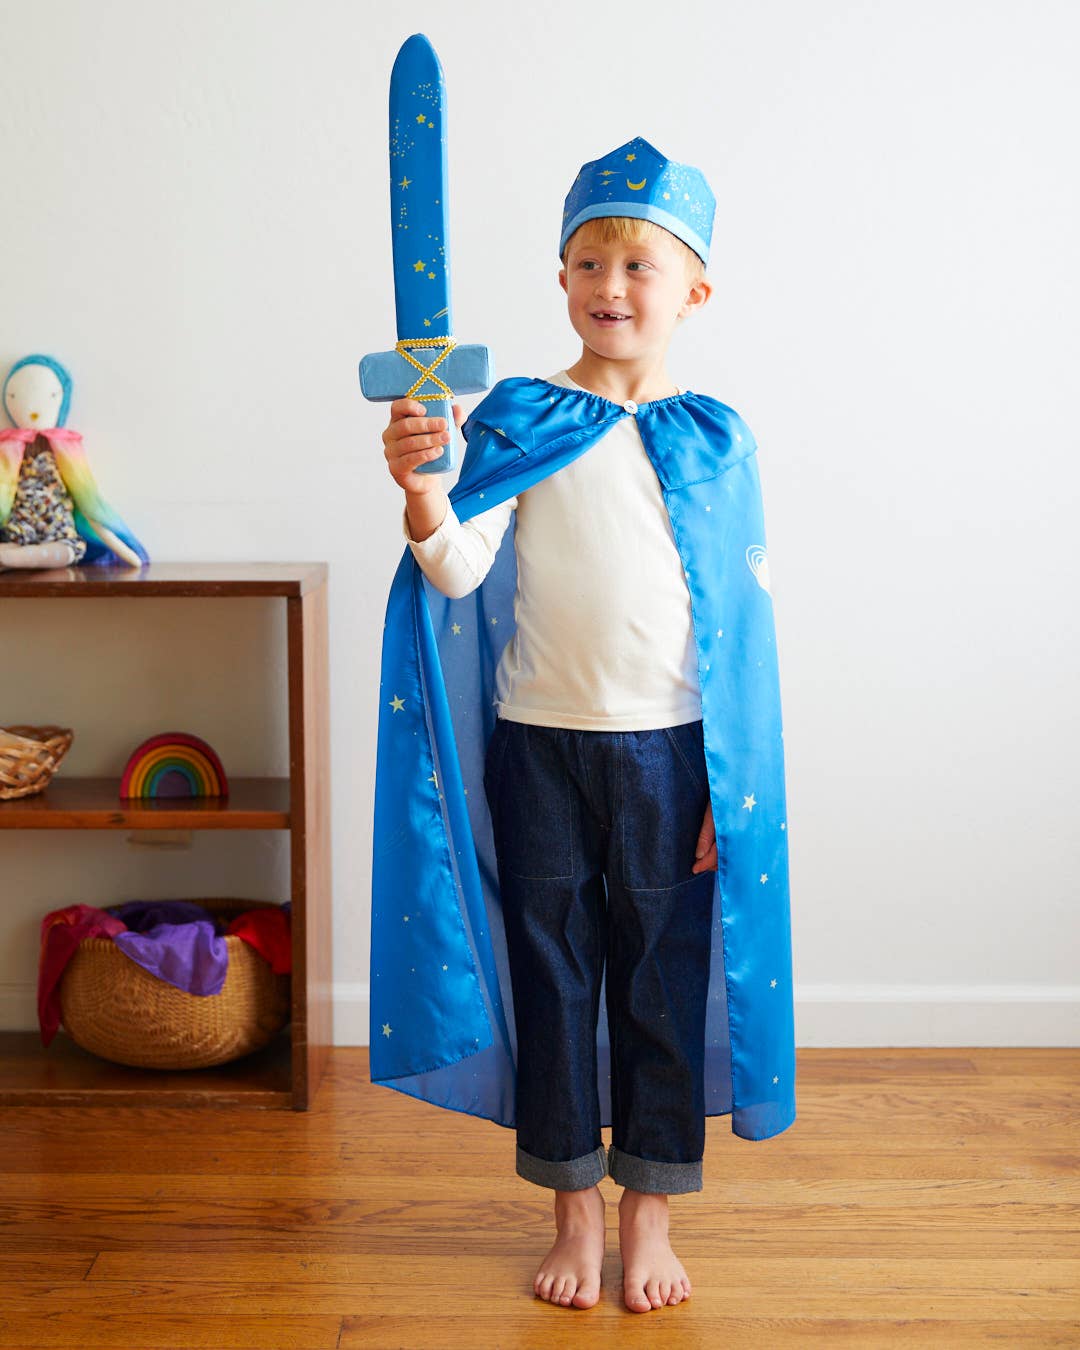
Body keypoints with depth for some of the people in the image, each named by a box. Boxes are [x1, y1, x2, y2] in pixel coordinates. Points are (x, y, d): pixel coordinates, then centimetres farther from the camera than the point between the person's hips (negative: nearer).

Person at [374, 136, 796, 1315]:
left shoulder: (713, 437, 0)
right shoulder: (516, 418, -1)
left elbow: (742, 618, 1)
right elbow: (459, 568, -11)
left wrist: (731, 782, -2)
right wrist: (421, 490, -32)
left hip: (670, 746, 0)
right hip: (539, 740, 0)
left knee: (665, 976, 8)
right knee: (552, 973, 10)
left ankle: (650, 1215, 26)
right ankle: (575, 1214, 27)